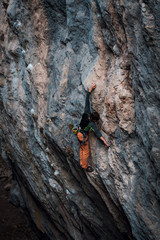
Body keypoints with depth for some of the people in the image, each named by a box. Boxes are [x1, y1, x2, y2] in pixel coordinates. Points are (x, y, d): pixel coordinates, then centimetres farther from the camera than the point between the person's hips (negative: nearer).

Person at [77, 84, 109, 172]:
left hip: (79, 133, 8)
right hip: (83, 136, -8)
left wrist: (90, 89, -9)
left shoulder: (86, 112, -15)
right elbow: (97, 133, -33)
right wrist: (105, 141, -36)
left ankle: (82, 163, 33)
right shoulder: (92, 123, -30)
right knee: (86, 152, 7)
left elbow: (87, 101, -11)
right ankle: (85, 166, 18)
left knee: (81, 149, 21)